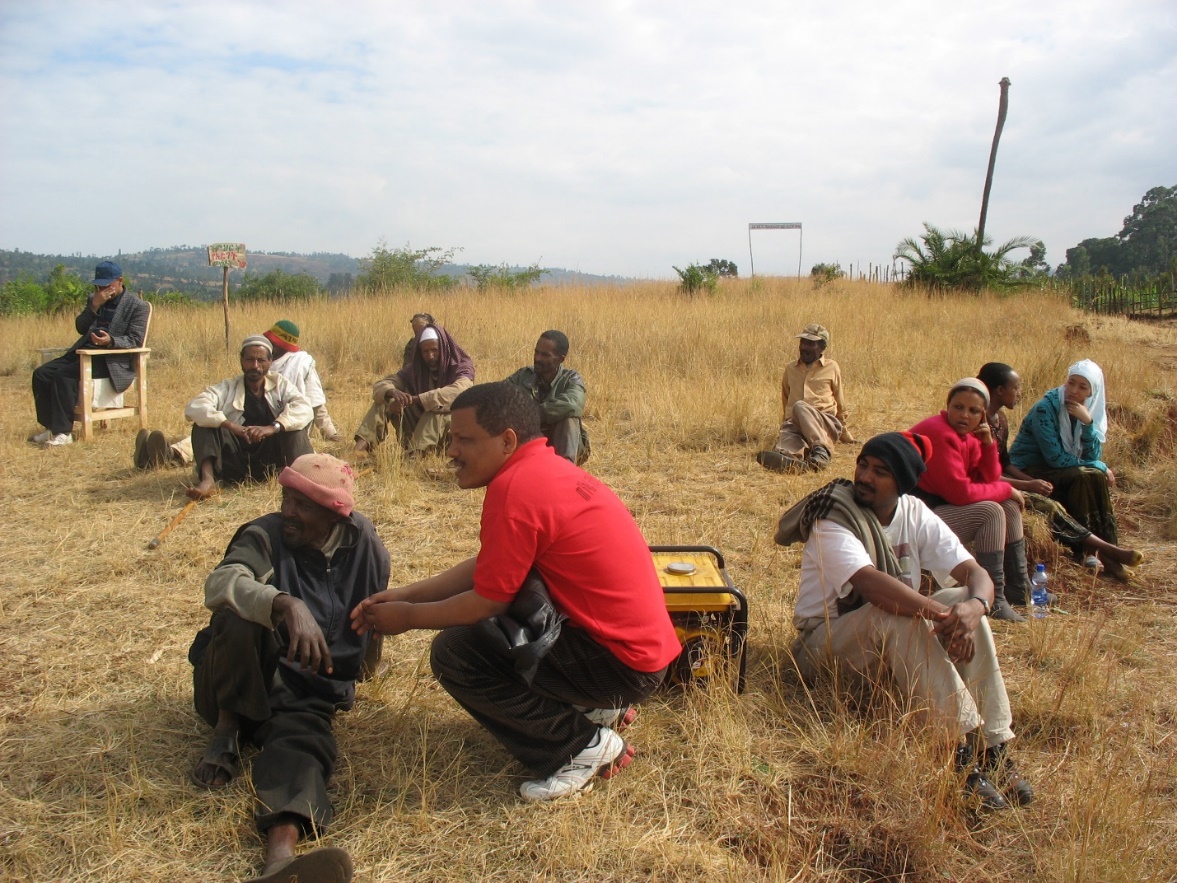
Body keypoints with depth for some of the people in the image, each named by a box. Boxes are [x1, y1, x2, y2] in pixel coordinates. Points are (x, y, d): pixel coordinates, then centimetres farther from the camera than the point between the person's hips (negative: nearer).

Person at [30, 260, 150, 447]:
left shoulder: (137, 306, -1)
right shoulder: (94, 299, 19)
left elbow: (135, 340, -9)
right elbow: (80, 328, 12)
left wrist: (110, 341, -28)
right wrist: (94, 306, -5)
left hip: (112, 361, -7)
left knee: (65, 375, -28)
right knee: (41, 373, -12)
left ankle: (63, 432, -23)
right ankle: (51, 426, -4)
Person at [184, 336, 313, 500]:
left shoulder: (280, 384, 5)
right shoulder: (227, 388, 4)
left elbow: (305, 408, -14)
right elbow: (194, 408, -14)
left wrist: (274, 427, -32)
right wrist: (230, 425, -31)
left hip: (270, 461, 0)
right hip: (236, 464, 0)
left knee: (291, 422, -19)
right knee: (204, 422, -17)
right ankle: (207, 480, -36)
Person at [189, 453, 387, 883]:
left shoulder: (363, 542, -1)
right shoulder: (265, 536, -11)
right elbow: (220, 584, -33)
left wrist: (357, 672, 28)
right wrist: (287, 605, -50)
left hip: (308, 695, 1)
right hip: (239, 683, -1)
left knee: (304, 741, -33)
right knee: (240, 612, -31)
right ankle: (228, 730, -12)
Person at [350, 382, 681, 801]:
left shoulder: (515, 487, -21)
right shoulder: (549, 469, 9)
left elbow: (488, 602, -14)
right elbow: (484, 567, 14)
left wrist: (408, 617, 1)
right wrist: (404, 594, 11)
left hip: (624, 664, -10)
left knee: (453, 653, -9)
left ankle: (584, 746, -1)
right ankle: (596, 706, 17)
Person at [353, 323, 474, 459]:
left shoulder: (462, 368, -10)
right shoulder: (414, 369, 2)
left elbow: (458, 392, -33)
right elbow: (380, 385, -8)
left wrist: (414, 399, -39)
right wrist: (392, 392, -34)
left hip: (450, 433, -4)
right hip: (418, 434, 4)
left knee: (438, 407, -33)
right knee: (385, 399, -12)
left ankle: (416, 457, -49)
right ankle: (361, 445, -32)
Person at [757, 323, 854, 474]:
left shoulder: (832, 368, 14)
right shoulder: (790, 369, 21)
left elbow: (840, 404, 22)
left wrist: (844, 434, 29)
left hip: (826, 424, -2)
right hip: (794, 424, 2)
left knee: (800, 406, -36)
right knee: (787, 436, -37)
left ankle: (821, 451, -55)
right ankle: (791, 459, -73)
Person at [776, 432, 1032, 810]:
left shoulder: (915, 513, -1)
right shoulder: (833, 520, -19)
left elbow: (975, 572, -11)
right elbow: (871, 583, -37)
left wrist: (974, 606, -34)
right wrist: (940, 614, -45)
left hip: (893, 636, 6)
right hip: (826, 643, -6)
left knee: (964, 603, -20)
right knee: (896, 616, -36)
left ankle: (993, 747, -25)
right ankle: (966, 748, -38)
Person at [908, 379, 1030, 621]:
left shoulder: (968, 435, 9)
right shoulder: (939, 433, -22)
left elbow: (988, 481, 10)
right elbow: (960, 492, -26)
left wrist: (988, 443, -3)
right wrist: (1006, 489, -12)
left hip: (941, 506, 11)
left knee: (1009, 507, 9)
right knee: (990, 512, -23)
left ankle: (1018, 590, 17)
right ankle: (995, 601, -18)